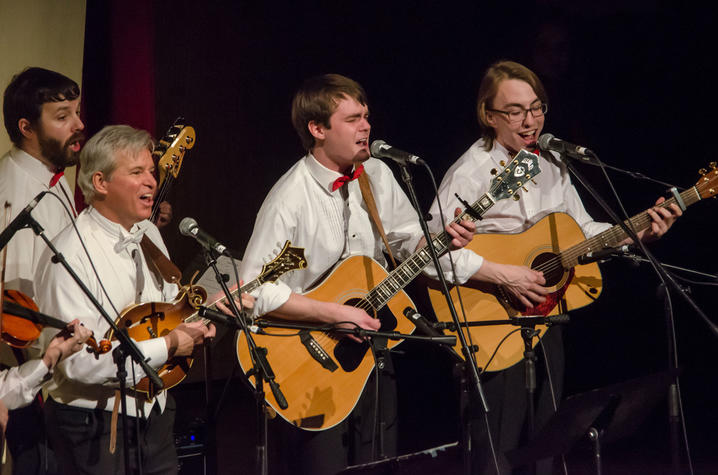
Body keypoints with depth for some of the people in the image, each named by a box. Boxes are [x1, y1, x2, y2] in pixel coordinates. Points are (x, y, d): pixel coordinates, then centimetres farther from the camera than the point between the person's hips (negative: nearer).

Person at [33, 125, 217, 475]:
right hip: (95, 423, -8)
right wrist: (167, 347, -22)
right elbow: (80, 361, -28)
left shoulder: (148, 234, 6)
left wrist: (195, 320, -1)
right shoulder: (70, 256, -21)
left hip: (154, 411, 8)